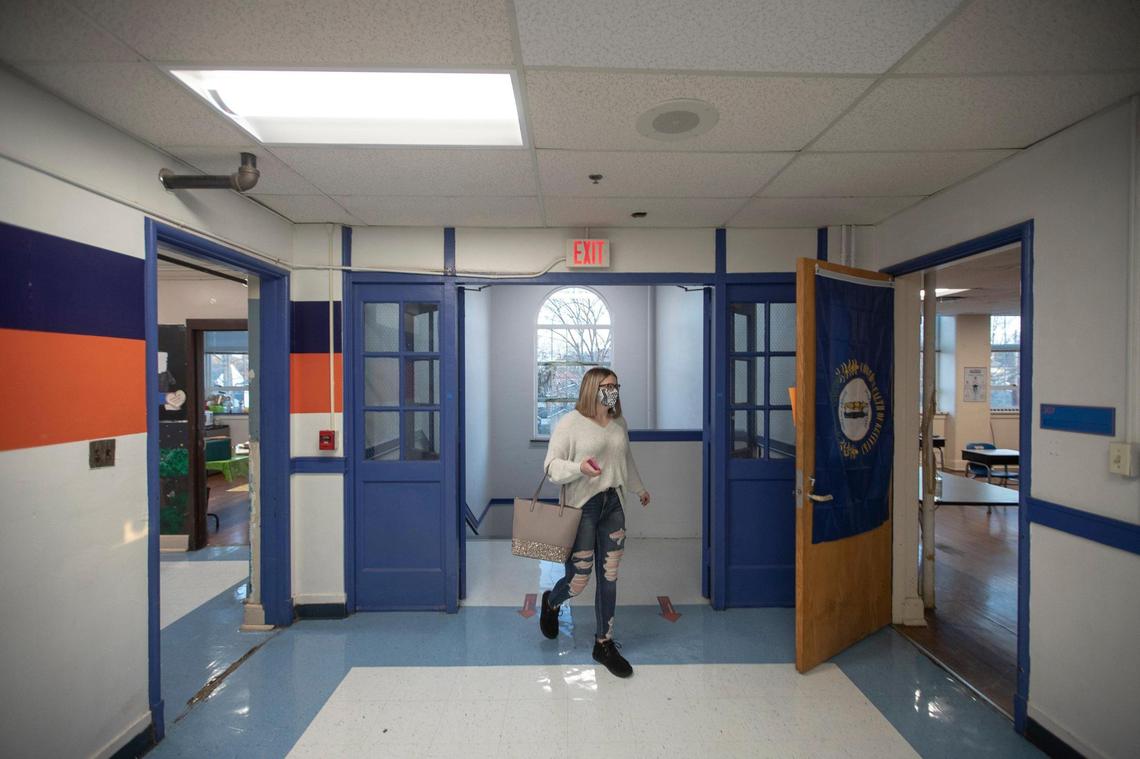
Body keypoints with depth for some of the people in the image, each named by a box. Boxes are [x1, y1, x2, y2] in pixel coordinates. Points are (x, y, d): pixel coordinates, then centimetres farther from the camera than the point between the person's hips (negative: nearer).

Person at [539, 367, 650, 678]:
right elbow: (552, 465, -10)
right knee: (578, 578, 1)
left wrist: (639, 488, 36)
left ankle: (604, 643, 27)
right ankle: (551, 603, 37)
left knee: (609, 577, 9)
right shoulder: (570, 422, -10)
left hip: (614, 505, 6)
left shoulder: (619, 423, 9)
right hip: (582, 507, -5)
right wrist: (579, 467, -29)